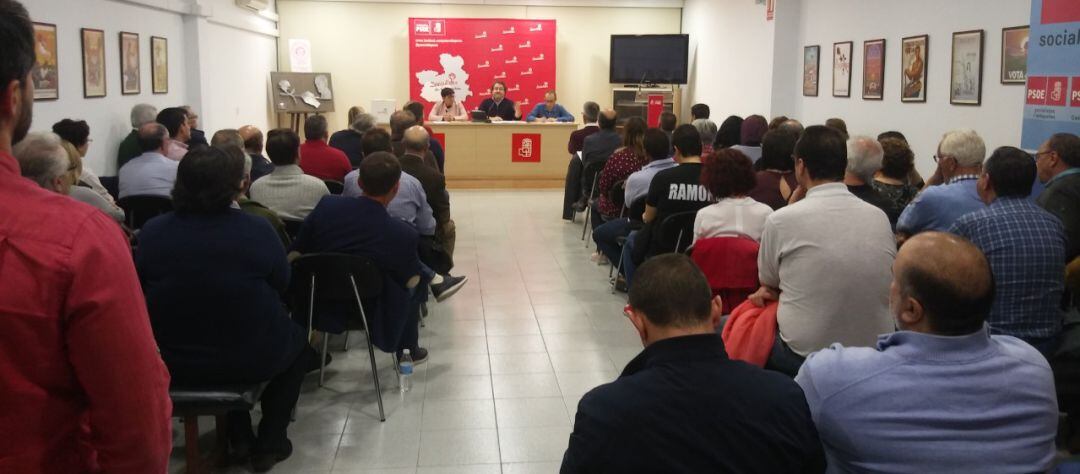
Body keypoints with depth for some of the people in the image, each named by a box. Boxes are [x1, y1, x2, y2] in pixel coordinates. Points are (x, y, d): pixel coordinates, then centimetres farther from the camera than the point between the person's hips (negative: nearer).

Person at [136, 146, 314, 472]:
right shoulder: (257, 230, -16)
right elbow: (282, 285, -1)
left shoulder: (151, 232, -10)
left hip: (173, 361, 3)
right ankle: (269, 442, 27)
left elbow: (140, 289, 5)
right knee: (300, 340, 29)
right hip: (252, 358, -3)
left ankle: (239, 436, 38)